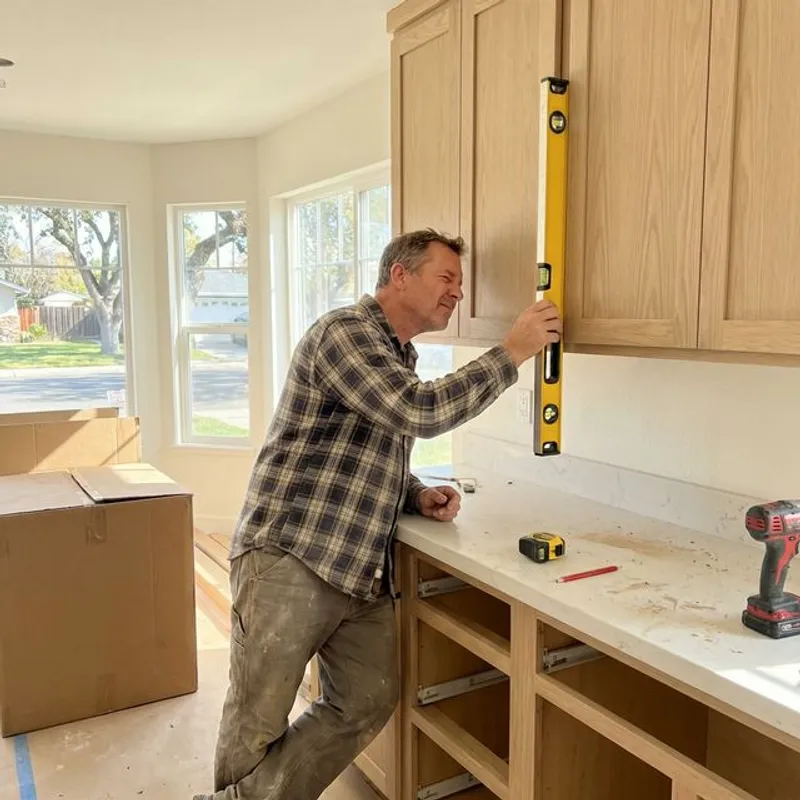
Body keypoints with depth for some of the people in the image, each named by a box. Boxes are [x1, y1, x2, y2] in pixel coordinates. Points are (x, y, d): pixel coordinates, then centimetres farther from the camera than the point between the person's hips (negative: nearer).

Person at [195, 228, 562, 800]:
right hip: (290, 562, -9)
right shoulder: (344, 332, -12)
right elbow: (422, 412, -25)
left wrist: (419, 496, 5)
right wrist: (512, 352, -17)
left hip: (364, 574, 9)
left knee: (368, 705, 9)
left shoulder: (400, 357, 17)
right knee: (259, 722, 3)